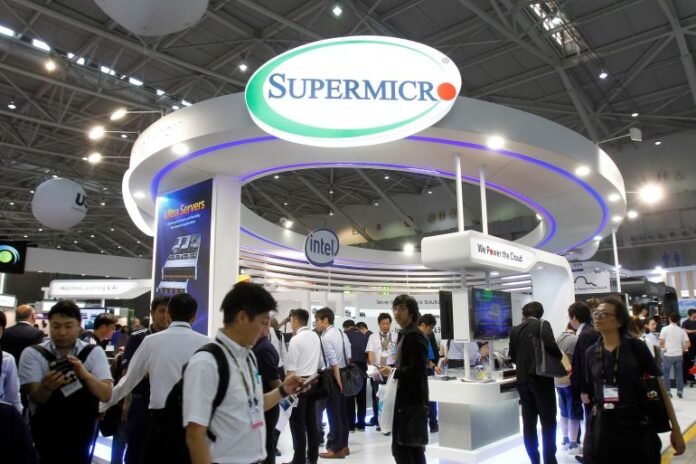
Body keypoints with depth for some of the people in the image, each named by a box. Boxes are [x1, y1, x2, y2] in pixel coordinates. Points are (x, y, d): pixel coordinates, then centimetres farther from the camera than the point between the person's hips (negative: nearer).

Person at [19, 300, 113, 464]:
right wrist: (46, 387, -39)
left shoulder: (94, 352, -6)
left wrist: (85, 375, -32)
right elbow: (36, 397, -16)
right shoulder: (32, 353, -7)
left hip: (82, 433, 1)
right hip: (45, 432, -1)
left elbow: (106, 395, -15)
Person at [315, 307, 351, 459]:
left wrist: (338, 380, -16)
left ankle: (336, 449, 10)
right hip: (344, 373, 8)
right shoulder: (342, 333, 8)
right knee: (342, 410, 15)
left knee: (333, 411, 1)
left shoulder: (326, 337, -16)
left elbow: (334, 362, -20)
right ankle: (343, 445, 25)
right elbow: (349, 357, 10)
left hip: (333, 375, -8)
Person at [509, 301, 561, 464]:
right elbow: (551, 346, -20)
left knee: (529, 423, 10)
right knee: (548, 423, 3)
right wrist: (559, 357, 0)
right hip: (541, 378, -4)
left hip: (523, 380, 4)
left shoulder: (515, 330, 8)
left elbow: (512, 356, 11)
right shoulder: (543, 325, -5)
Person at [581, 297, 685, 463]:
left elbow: (659, 387, -4)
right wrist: (586, 398, -2)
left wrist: (675, 428, -5)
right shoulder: (591, 353, 4)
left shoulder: (636, 347, -5)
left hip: (637, 427, -2)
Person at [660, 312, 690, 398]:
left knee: (666, 373, 7)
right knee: (679, 373, 13)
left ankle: (667, 391, 7)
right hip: (679, 355, 3)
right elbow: (688, 344, -1)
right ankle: (680, 391, 16)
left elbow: (661, 343, -8)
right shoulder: (681, 330, 3)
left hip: (668, 355, -3)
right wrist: (682, 349, 14)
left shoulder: (665, 329, -7)